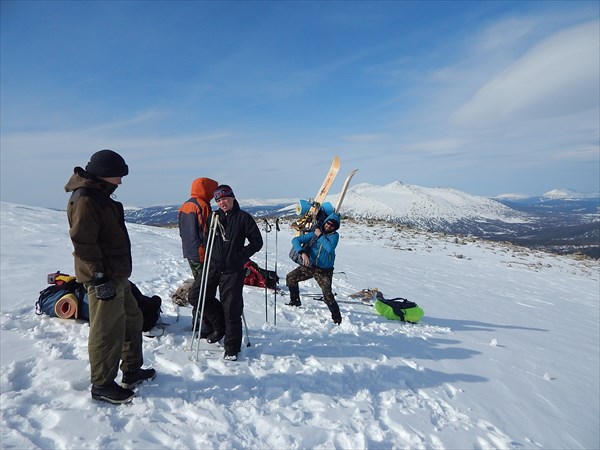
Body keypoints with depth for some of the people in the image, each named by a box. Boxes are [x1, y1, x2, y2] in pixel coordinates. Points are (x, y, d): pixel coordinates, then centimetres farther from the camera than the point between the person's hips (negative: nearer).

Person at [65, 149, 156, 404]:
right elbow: (83, 242, -23)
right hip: (104, 278, -11)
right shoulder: (85, 199, -16)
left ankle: (132, 371, 32)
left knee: (132, 319, 19)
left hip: (117, 275, 11)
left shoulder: (100, 196, 16)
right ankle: (102, 386, 15)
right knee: (107, 331, 0)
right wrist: (99, 277, -23)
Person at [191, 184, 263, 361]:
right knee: (198, 295, 7)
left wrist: (241, 255, -11)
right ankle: (220, 326, 28)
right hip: (213, 266, 5)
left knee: (231, 308, -1)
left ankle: (232, 348, 15)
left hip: (233, 270, -5)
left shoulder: (243, 218, -3)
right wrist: (208, 254, 4)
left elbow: (257, 241, -1)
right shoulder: (214, 217, 8)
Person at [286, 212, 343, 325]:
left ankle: (337, 317, 3)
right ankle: (295, 301, 23)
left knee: (327, 294, -15)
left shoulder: (334, 235, -6)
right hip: (309, 266, 4)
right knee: (290, 278, 2)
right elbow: (295, 240, -8)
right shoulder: (314, 233, -2)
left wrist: (320, 235, -17)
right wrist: (303, 253, -24)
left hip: (324, 270, -4)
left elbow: (330, 248, -27)